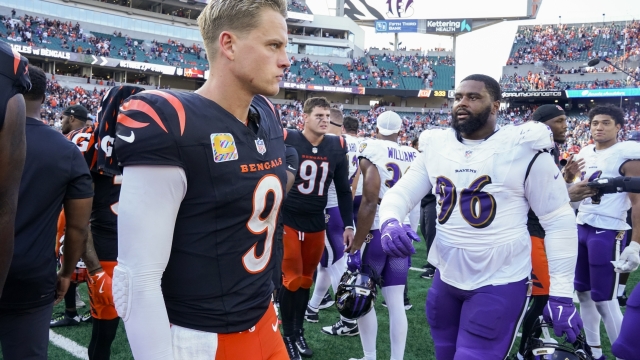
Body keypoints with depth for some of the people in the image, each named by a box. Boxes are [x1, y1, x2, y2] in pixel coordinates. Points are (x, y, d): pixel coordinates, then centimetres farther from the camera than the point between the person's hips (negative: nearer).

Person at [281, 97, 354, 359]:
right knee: (292, 279, 1)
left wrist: (348, 224, 7)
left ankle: (299, 332, 29)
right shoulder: (286, 141, -13)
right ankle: (288, 336, 20)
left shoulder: (337, 146, -1)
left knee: (306, 279, 13)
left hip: (316, 223, 4)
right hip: (287, 221, -3)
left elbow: (343, 189, 8)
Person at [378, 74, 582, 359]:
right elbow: (401, 192, 3)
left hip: (499, 284, -5)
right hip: (446, 277, 5)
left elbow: (559, 222, -8)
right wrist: (389, 222, -22)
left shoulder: (524, 150, -11)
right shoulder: (436, 147, 2)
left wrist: (561, 294, -10)